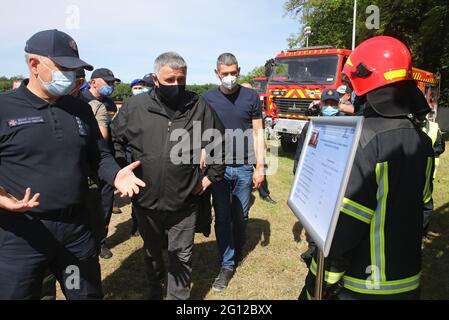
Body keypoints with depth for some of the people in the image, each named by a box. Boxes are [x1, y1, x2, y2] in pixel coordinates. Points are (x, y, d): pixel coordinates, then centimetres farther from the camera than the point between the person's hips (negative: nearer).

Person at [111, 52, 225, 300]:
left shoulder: (199, 107, -6)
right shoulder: (135, 106, -6)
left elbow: (219, 143, 4)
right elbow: (115, 141, 6)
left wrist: (210, 176, 2)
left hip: (184, 202, -1)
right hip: (145, 199, 2)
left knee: (181, 255, 12)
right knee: (152, 250, 24)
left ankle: (179, 296, 35)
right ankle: (155, 288, 50)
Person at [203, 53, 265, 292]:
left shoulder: (251, 97, 1)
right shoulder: (208, 98, 2)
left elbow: (257, 132, 3)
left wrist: (260, 166, -2)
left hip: (244, 167, 0)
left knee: (241, 216, 12)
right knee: (222, 218, 5)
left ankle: (237, 254, 36)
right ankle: (227, 265, 17)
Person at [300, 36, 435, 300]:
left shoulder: (366, 139, -23)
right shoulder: (421, 140, 2)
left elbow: (346, 221, -25)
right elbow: (421, 207, 11)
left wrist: (322, 279, -16)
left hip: (363, 284, -7)